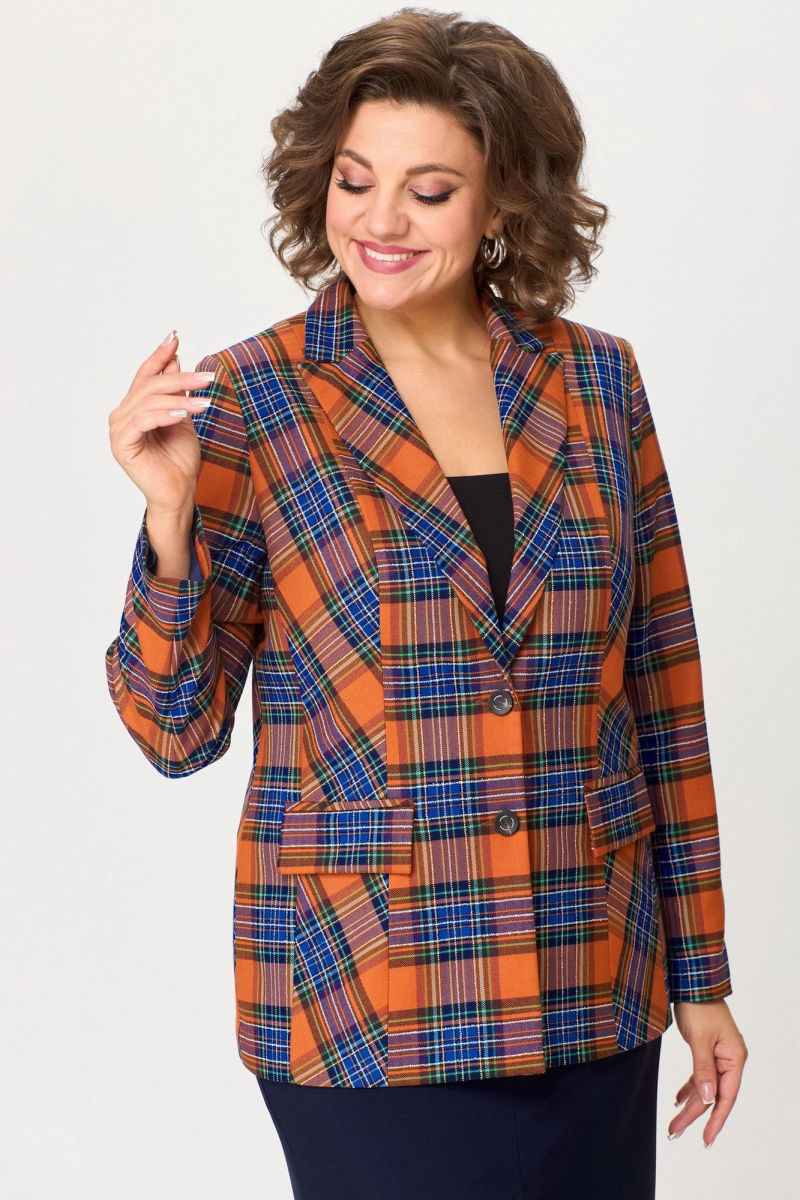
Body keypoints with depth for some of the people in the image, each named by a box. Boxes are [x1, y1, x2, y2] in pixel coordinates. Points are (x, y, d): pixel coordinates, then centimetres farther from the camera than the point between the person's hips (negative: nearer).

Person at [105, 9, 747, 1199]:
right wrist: (168, 517, -20)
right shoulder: (251, 401, -5)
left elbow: (663, 689, 7)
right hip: (365, 1008, -3)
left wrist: (701, 974, 8)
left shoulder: (597, 382, 2)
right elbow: (177, 729, -4)